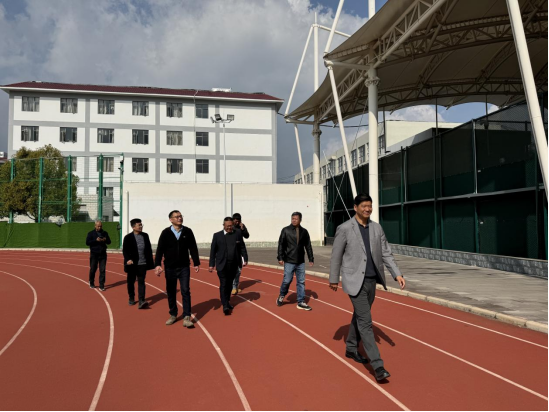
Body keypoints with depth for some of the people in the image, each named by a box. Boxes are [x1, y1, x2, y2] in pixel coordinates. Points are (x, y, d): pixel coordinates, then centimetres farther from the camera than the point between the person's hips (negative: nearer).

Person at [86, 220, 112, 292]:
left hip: (103, 254, 2)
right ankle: (91, 284, 27)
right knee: (93, 269, 7)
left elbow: (109, 242, 12)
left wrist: (105, 240, -11)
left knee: (103, 270, -3)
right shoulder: (91, 233, 0)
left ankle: (101, 286, 0)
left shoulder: (105, 233, 9)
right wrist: (96, 240, -19)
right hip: (94, 254, -2)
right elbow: (87, 242, -7)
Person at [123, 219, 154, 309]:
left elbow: (149, 249, 11)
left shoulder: (145, 236, 7)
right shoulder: (128, 237, -5)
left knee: (141, 282, -3)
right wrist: (128, 259, -24)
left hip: (142, 264, 2)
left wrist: (151, 261, 9)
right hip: (132, 264, -2)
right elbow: (125, 250, -8)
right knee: (131, 282, 12)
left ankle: (141, 301, -9)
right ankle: (131, 298, 30)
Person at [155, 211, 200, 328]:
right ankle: (173, 315, 26)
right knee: (171, 292, 11)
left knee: (185, 291, -5)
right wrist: (158, 264, -16)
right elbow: (160, 250, -6)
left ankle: (186, 318, -2)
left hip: (184, 267, 0)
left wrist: (196, 263, 3)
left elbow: (193, 248, 3)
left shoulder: (187, 232, -1)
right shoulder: (166, 233, -4)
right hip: (170, 268, 0)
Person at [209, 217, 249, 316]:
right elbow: (213, 251, 1)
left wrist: (245, 259, -2)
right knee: (223, 285, -7)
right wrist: (212, 264, -1)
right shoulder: (217, 235, 0)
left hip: (234, 265, 3)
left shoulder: (238, 234, 4)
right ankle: (225, 306, -9)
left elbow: (242, 248, 6)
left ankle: (227, 301, 30)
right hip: (222, 265, -2)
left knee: (229, 284, 14)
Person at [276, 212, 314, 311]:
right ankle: (281, 297, 24)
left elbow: (308, 246, 10)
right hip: (289, 262, -3)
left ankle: (301, 302, 15)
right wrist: (280, 258, -9)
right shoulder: (286, 230, -3)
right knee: (287, 281, -2)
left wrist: (311, 259, 9)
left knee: (301, 282, 6)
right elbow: (281, 245, -3)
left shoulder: (304, 231, 4)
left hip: (301, 262, 3)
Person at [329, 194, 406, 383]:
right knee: (365, 321, -9)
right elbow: (336, 255, -4)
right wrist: (334, 279, 2)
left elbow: (386, 253, 6)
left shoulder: (376, 228, 4)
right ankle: (378, 366, -8)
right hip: (355, 281, -6)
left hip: (371, 280, 6)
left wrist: (397, 274, -5)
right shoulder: (344, 229, -11)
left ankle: (351, 349, 38)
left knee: (359, 317, 19)